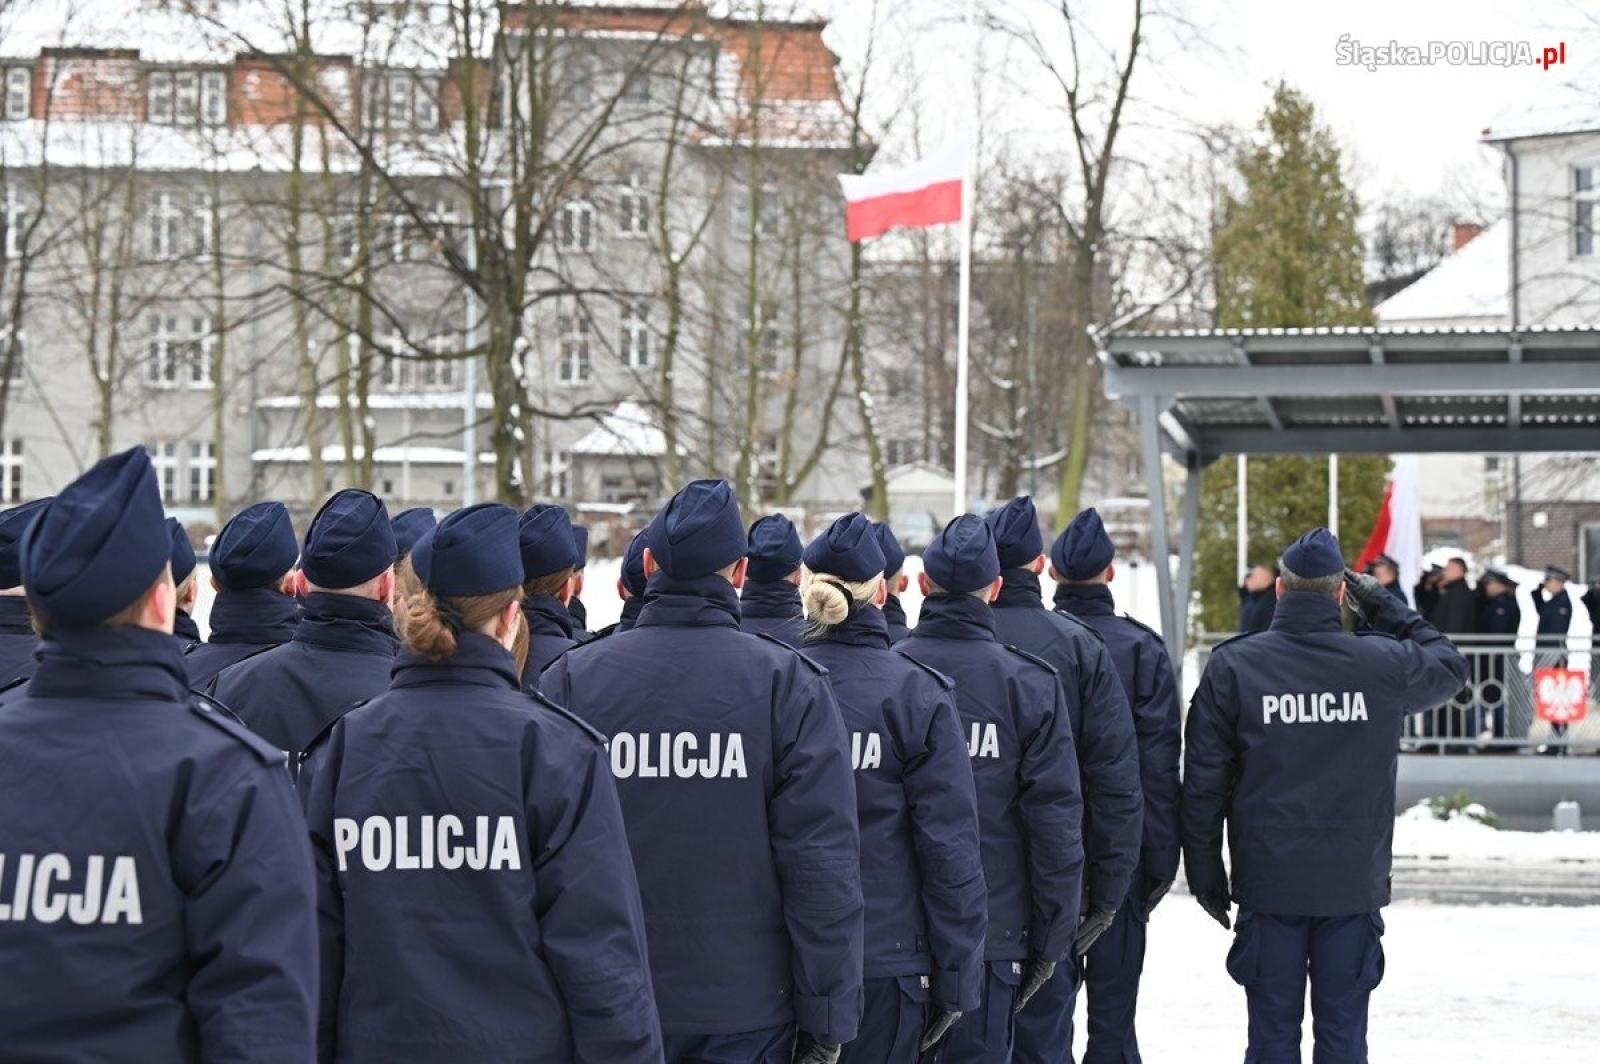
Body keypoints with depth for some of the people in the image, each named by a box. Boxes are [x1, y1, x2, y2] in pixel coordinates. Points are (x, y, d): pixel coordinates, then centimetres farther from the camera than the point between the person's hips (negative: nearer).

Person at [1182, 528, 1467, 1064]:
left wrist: (1205, 873, 5)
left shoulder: (1231, 666, -5)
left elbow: (1203, 783, -3)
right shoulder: (1384, 664, -4)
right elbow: (1450, 664, 19)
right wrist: (1385, 607, 21)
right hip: (1355, 881, 0)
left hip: (1268, 882, 0)